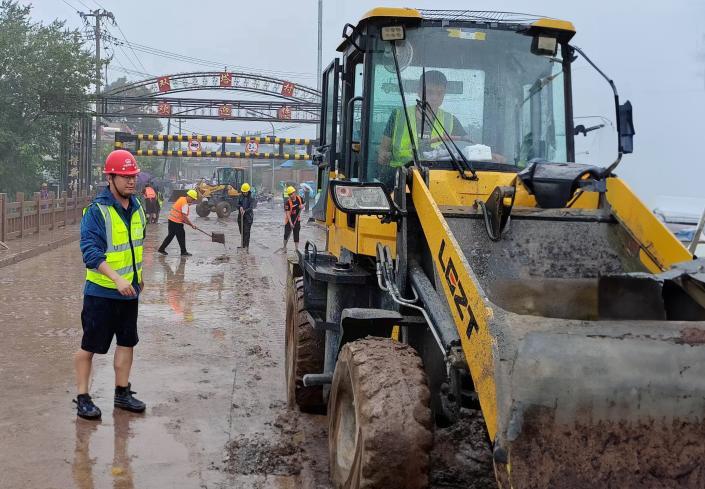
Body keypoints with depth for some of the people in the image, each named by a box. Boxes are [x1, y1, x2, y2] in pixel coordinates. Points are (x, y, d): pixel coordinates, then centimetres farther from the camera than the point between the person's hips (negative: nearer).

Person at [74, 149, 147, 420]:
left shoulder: (136, 207, 5)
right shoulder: (96, 211, -18)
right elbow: (91, 251, -25)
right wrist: (117, 278, -34)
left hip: (129, 292, 7)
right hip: (101, 292, -7)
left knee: (127, 342, 15)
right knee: (90, 346, 4)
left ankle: (122, 393, 29)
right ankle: (82, 397, 17)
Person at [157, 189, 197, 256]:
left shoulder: (181, 199, 12)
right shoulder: (185, 203, -18)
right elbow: (184, 216, -21)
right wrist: (192, 224, -16)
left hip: (171, 220, 9)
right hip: (176, 222, -9)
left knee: (171, 235, 17)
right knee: (181, 236, 2)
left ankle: (161, 249, 21)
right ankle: (183, 252, 11)